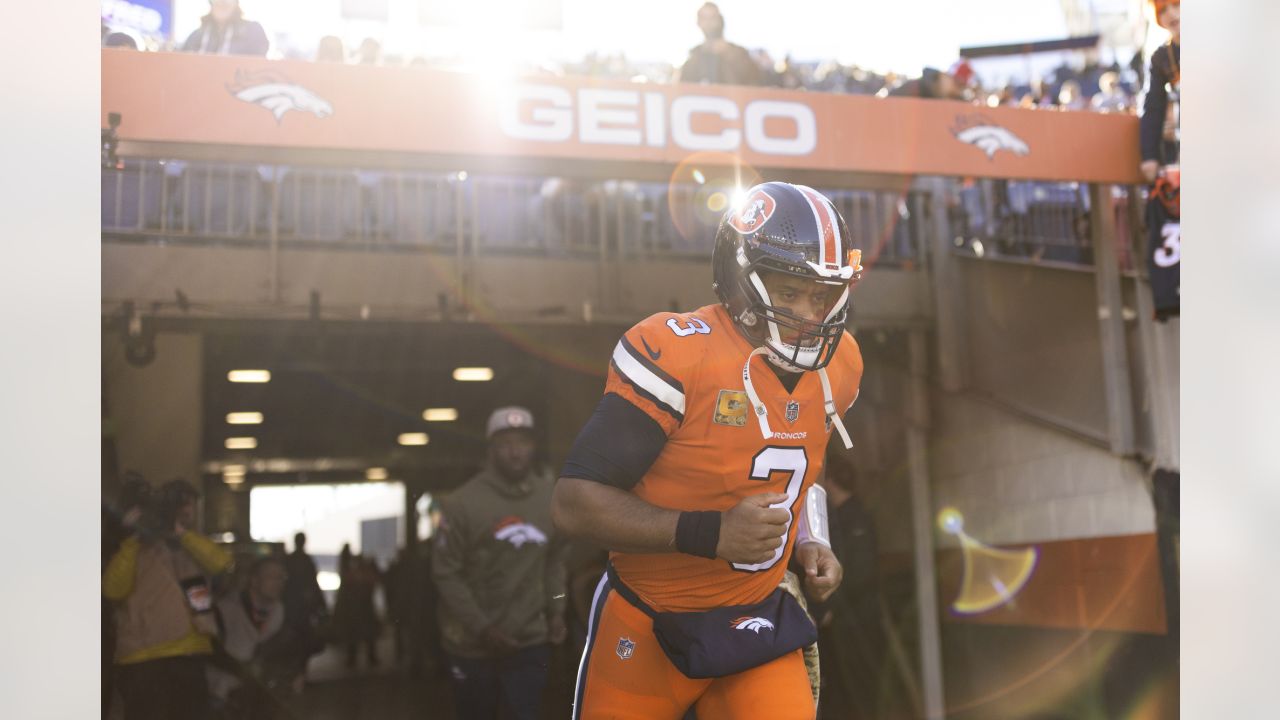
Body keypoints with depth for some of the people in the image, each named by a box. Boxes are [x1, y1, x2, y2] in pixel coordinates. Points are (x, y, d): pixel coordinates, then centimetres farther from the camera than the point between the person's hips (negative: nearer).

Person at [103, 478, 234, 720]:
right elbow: (113, 589, -12)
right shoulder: (138, 547, 3)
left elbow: (222, 563, -6)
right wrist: (133, 540, -13)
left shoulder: (192, 546, 15)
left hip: (190, 656, 5)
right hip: (142, 659, -4)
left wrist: (182, 533, -12)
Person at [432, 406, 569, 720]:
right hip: (473, 642, -2)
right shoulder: (463, 503, -13)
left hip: (529, 639, 2)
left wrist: (556, 609, -2)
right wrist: (482, 628, -15)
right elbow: (446, 573, -11)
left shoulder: (551, 496, 2)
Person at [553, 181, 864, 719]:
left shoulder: (836, 365, 1)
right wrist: (709, 533, -30)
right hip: (646, 630, -4)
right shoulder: (675, 355, -21)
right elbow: (575, 504, -22)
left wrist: (808, 543, 3)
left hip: (754, 622, 5)